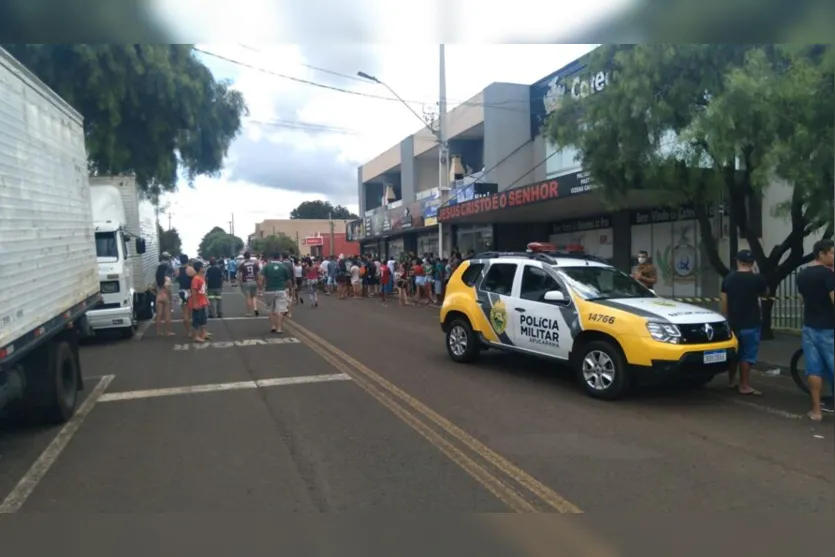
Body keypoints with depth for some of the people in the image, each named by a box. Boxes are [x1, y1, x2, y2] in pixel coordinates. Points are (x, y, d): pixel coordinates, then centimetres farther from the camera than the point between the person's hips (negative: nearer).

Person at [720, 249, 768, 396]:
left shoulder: (728, 278, 2)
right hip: (750, 324, -5)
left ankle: (731, 381, 25)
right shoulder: (756, 278, -11)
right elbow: (765, 293, 10)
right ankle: (744, 386, 3)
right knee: (747, 355, 0)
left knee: (734, 353, 16)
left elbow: (724, 302, 5)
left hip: (733, 323, 5)